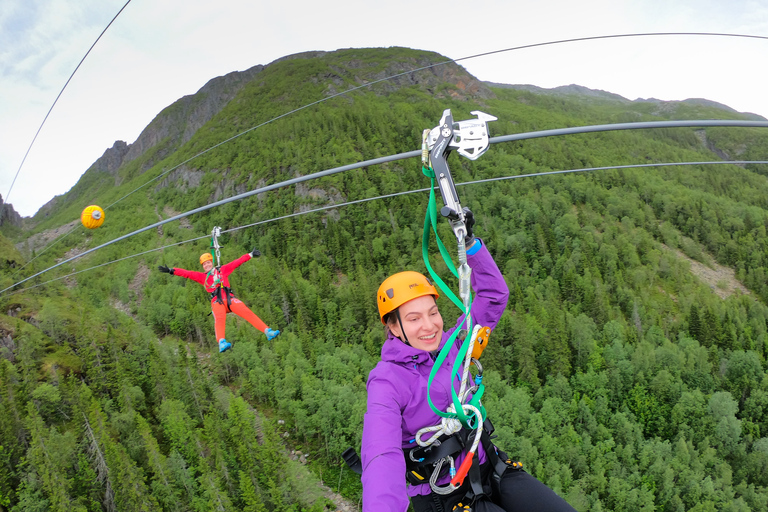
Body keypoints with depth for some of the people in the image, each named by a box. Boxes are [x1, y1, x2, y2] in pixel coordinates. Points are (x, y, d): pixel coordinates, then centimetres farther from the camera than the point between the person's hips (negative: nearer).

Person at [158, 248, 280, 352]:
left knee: (247, 312, -18)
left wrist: (251, 255, 26)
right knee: (220, 318, -30)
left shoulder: (222, 270, 22)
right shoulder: (201, 276, 22)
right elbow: (187, 273, 16)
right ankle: (222, 343, -51)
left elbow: (237, 262, 23)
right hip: (217, 302, -1)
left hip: (230, 298, 1)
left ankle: (267, 331, -23)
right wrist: (171, 271, 6)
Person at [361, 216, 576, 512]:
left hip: (489, 467, 6)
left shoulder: (450, 346, 0)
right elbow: (382, 457, -33)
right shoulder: (387, 381, -18)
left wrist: (469, 241, -7)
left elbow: (494, 296, 2)